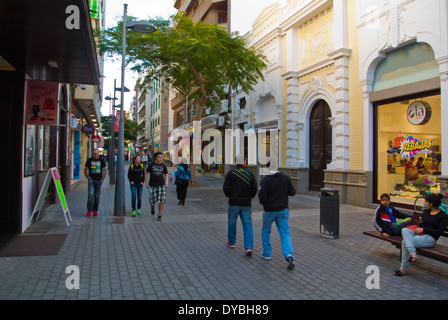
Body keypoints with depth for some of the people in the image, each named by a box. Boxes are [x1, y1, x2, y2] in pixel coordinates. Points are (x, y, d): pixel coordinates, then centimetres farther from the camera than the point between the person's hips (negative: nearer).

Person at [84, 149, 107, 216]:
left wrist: (102, 180, 1)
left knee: (97, 196, 5)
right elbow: (85, 170, 9)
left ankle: (95, 210, 15)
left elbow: (104, 171, 9)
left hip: (98, 180, 1)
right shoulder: (89, 160, 5)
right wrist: (88, 178, -2)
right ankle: (89, 210, -9)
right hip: (91, 180, -1)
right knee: (91, 194, -14)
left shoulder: (102, 161, 7)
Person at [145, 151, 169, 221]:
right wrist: (146, 183, 0)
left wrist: (166, 182, 0)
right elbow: (146, 173, 5)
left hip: (161, 185, 1)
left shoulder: (163, 165, 4)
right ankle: (152, 207, 40)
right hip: (152, 185, -1)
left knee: (161, 201, -5)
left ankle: (160, 215, 4)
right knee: (152, 200, 5)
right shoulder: (151, 165, -1)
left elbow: (166, 174, 14)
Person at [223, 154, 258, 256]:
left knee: (231, 223, 17)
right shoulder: (250, 174, -2)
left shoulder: (230, 173, -3)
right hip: (246, 204, 0)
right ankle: (249, 248, -6)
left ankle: (231, 242, 31)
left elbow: (225, 188, -7)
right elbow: (254, 189, -5)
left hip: (233, 203, 0)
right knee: (247, 225, 4)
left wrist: (230, 196, 10)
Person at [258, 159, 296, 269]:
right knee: (285, 233, 5)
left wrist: (263, 203, 4)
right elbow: (292, 192, 2)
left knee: (265, 231, 19)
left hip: (269, 210, -2)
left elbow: (262, 197, -18)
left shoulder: (265, 180, -16)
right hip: (283, 210, 3)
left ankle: (267, 253, 26)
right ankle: (289, 255, -12)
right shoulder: (286, 177, -4)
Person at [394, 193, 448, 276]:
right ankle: (412, 253, -44)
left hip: (430, 238, -6)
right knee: (405, 230, -29)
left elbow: (440, 231, -11)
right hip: (419, 232, 6)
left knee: (405, 242, -27)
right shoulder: (426, 211, 17)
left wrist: (423, 229, -16)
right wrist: (419, 222, 0)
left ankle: (404, 269, -17)